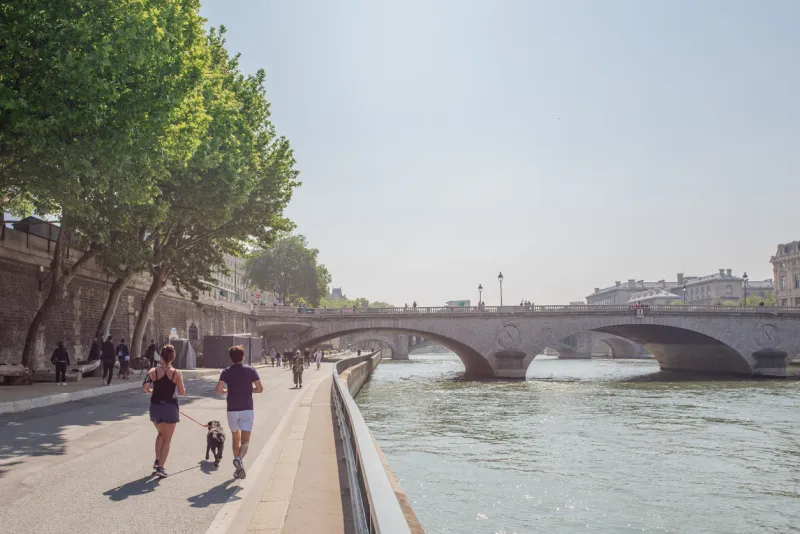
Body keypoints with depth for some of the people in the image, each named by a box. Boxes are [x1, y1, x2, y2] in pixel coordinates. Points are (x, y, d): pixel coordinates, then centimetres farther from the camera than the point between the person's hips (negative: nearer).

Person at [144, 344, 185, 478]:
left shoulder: (153, 371, -4)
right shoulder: (177, 373, -7)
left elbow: (145, 387, -13)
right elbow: (182, 392, -6)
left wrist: (151, 391, 8)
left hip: (155, 407, 2)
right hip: (170, 407, -2)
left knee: (160, 434, 28)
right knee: (167, 440, 7)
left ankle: (157, 461, 27)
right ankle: (161, 467, -1)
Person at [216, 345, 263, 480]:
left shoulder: (226, 372, -1)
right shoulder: (250, 370, -2)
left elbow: (219, 390, -10)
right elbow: (259, 389, -3)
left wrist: (228, 390, 11)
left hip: (232, 409, 2)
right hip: (247, 409, -2)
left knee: (235, 437, 19)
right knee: (245, 440, -3)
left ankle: (238, 468, 24)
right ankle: (239, 458, -33)